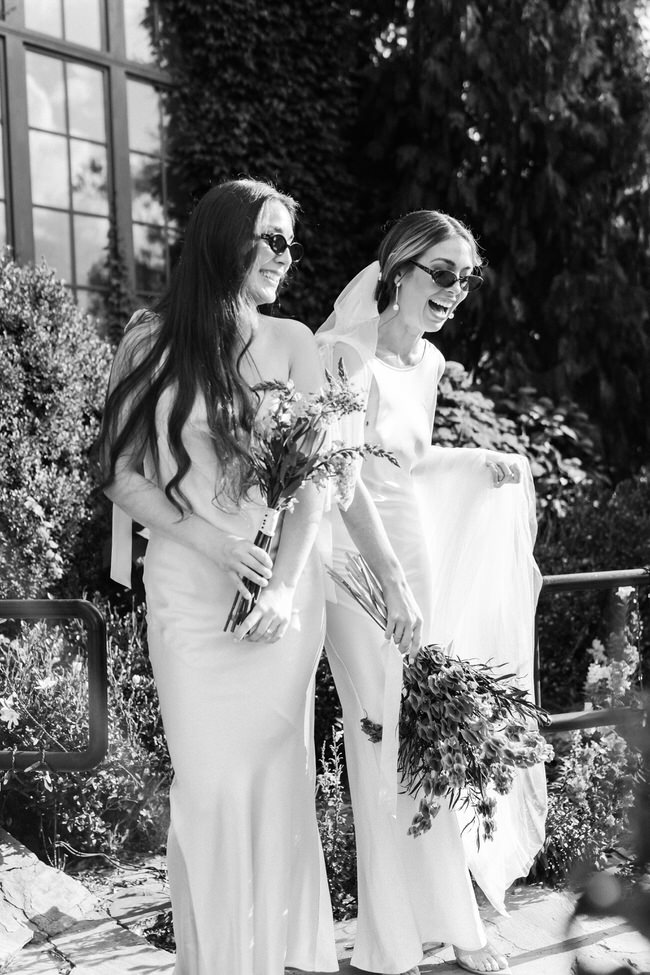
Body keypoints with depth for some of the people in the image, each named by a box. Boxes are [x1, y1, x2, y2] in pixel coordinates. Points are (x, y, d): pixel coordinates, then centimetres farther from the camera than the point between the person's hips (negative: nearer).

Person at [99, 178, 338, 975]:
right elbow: (121, 474, 1)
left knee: (278, 769, 7)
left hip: (282, 583, 1)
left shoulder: (291, 342, 4)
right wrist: (210, 539, -13)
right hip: (188, 586, -1)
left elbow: (313, 477, -1)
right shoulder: (153, 341, 1)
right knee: (210, 780, 0)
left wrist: (285, 587, -13)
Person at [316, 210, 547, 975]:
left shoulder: (430, 362, 9)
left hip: (424, 563, 7)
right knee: (387, 753, 1)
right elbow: (344, 477, -25)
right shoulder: (351, 354, -15)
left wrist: (477, 461, 8)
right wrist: (394, 584, -31)